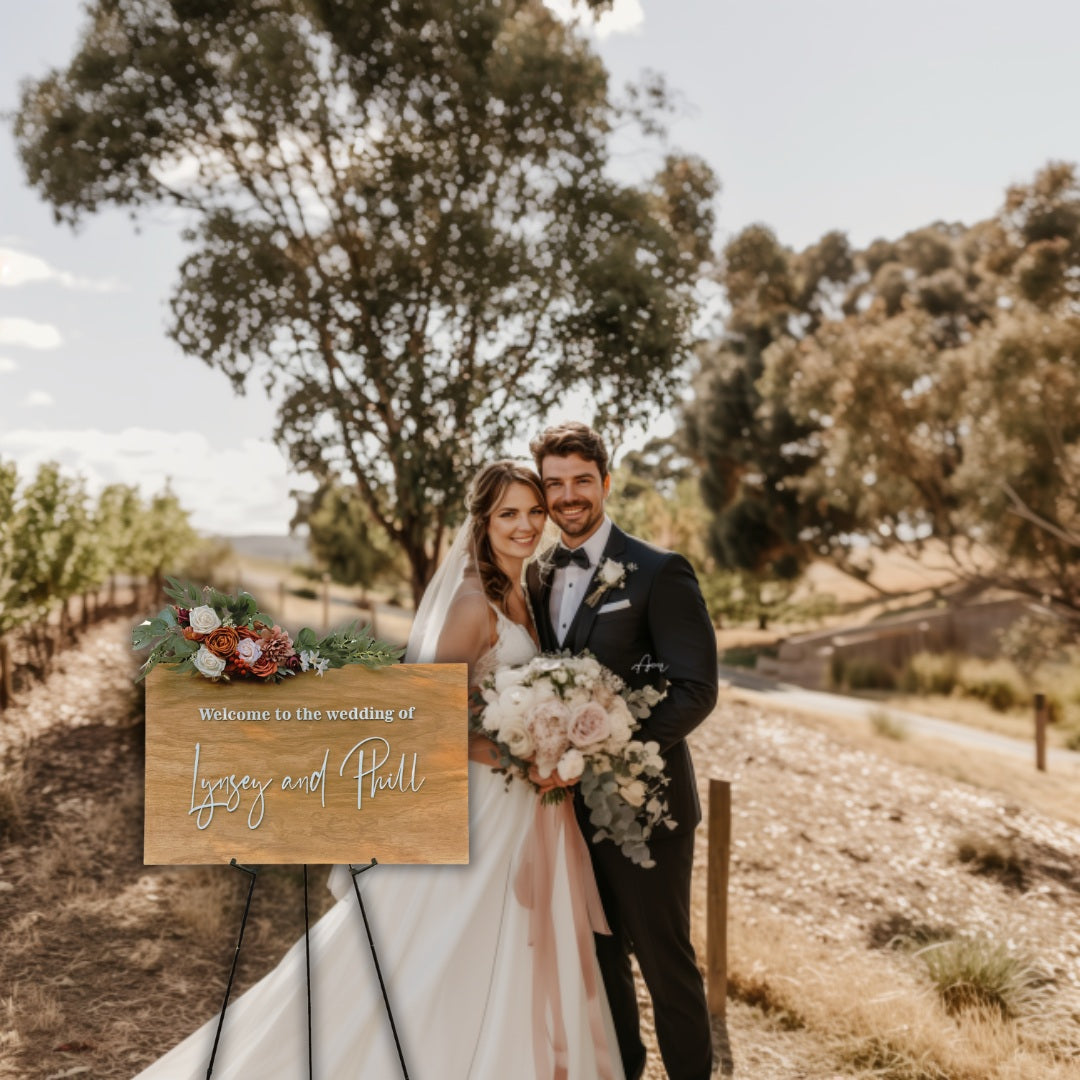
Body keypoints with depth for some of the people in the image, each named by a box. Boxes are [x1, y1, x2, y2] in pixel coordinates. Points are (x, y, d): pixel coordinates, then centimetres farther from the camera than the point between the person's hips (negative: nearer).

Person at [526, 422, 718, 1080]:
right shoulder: (539, 576, 8)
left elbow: (697, 689, -17)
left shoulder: (660, 572, -12)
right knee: (600, 951, 20)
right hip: (572, 800, 6)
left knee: (664, 956, 7)